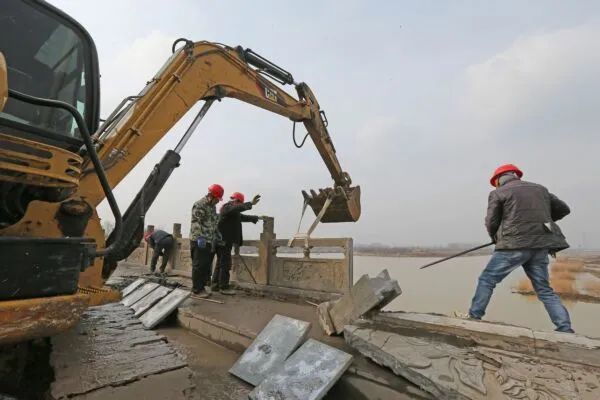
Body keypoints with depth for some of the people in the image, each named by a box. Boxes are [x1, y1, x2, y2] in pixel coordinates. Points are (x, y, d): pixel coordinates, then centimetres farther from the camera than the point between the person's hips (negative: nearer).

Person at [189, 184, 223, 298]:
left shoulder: (212, 206, 18)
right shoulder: (199, 205, -11)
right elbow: (195, 223, -18)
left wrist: (218, 236, 24)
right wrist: (200, 237, -23)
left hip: (210, 241, 9)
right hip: (199, 241, -9)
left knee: (206, 266, 12)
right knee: (199, 266, -2)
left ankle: (201, 287, 22)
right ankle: (197, 290, 7)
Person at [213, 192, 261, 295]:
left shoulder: (233, 210, 20)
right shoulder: (227, 207, -11)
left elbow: (241, 216, 34)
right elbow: (238, 208, -33)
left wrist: (255, 218, 44)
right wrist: (250, 204, -45)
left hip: (225, 241, 11)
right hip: (223, 240, -11)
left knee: (220, 263, 15)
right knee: (225, 264, -7)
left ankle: (215, 284, 22)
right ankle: (224, 287, -2)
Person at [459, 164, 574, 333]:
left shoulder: (498, 193, 2)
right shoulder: (540, 189, 18)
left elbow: (491, 223, 0)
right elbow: (563, 209, 24)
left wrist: (496, 238, 19)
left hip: (514, 245, -5)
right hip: (540, 245, 6)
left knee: (486, 280, 2)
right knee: (544, 289, 14)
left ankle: (474, 317, 4)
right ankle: (566, 330, 9)